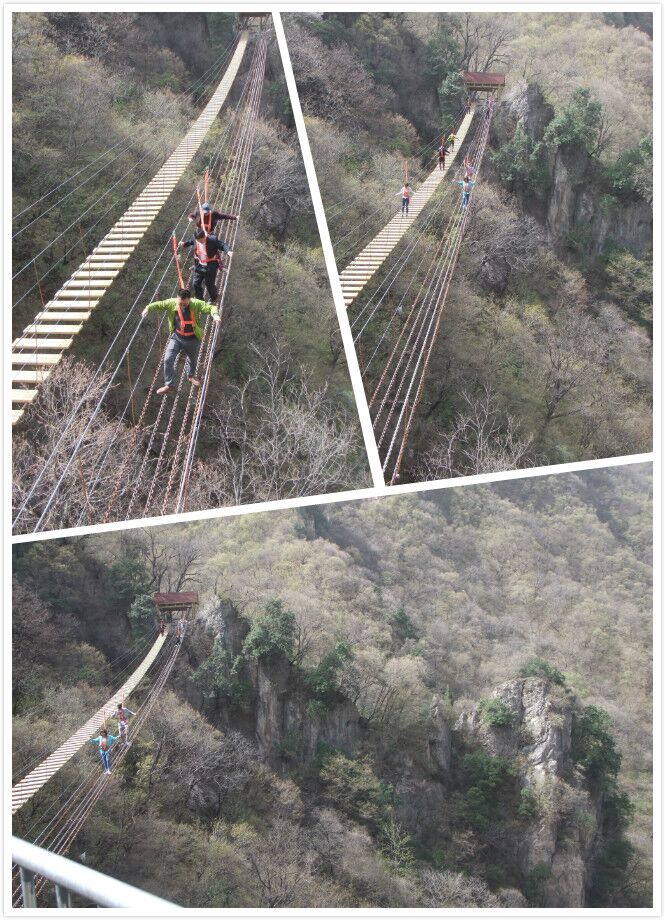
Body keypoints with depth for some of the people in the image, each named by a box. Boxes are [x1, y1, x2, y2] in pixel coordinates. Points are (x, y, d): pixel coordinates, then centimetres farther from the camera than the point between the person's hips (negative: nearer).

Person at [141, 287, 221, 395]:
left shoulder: (196, 304, -24)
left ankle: (190, 375, 57)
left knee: (192, 359, 25)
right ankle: (169, 385, 2)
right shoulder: (172, 303, -19)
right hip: (176, 337, 0)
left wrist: (215, 314, -49)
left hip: (192, 340, 0)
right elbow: (159, 304, -10)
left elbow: (210, 307, -26)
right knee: (168, 360, -12)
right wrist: (148, 308, -29)